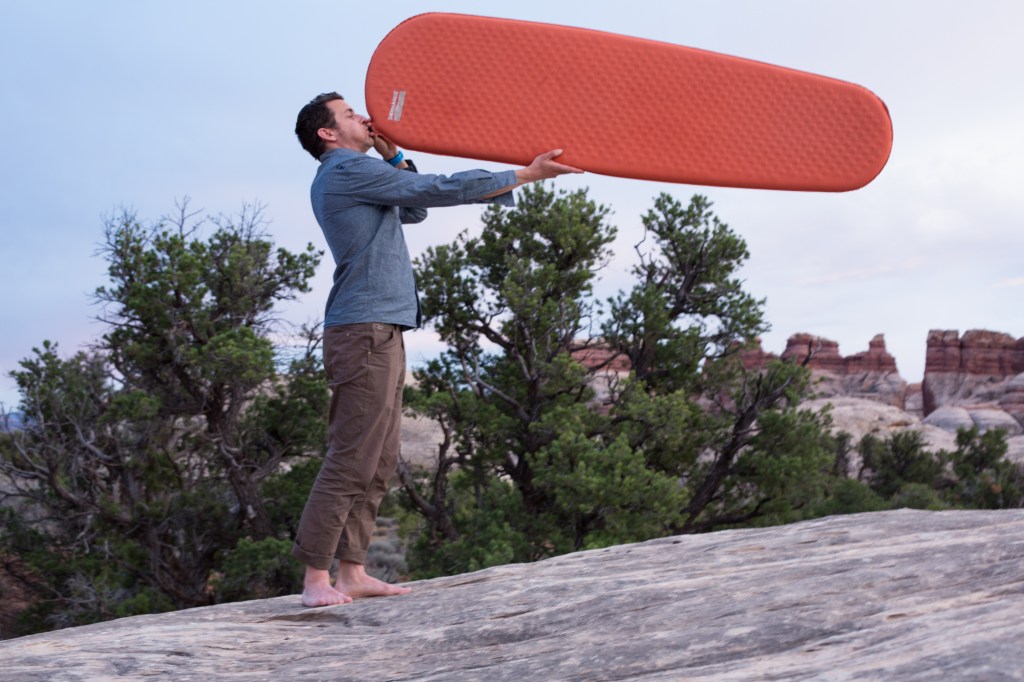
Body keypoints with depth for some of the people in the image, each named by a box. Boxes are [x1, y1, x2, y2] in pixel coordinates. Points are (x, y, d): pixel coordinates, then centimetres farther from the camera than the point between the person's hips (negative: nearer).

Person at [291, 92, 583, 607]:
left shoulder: (349, 178, 24)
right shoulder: (347, 171, -6)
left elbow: (415, 209, 30)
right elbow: (441, 190, -9)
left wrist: (391, 154, 19)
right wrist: (526, 176, -3)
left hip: (378, 332, 10)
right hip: (365, 331, -10)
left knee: (379, 462, 9)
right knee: (351, 460, -10)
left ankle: (352, 573, 12)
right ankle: (317, 579, -5)